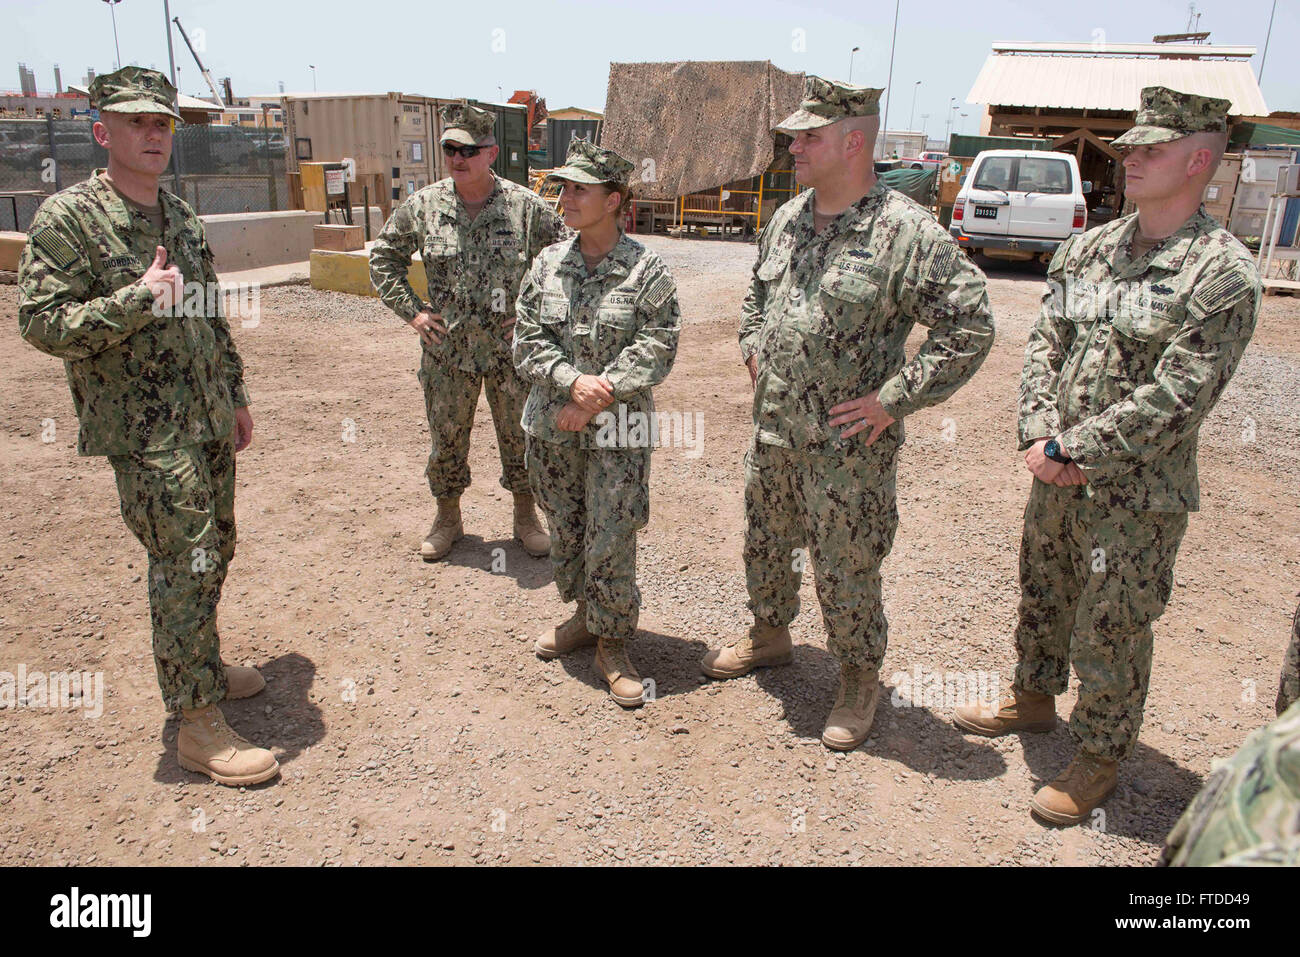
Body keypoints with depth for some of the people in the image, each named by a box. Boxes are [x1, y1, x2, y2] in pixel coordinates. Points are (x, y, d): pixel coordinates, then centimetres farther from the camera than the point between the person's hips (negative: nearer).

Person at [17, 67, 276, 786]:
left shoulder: (181, 215, 14)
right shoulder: (68, 217, -9)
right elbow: (41, 323, -14)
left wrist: (236, 395, 20)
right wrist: (137, 300, -21)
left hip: (209, 423, 8)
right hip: (147, 433, -7)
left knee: (214, 552, 16)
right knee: (186, 564, -8)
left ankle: (197, 666, 36)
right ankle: (199, 724, 3)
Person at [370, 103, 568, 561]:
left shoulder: (526, 206, -6)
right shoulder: (423, 205, 0)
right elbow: (383, 256, 12)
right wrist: (410, 309, 3)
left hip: (510, 348, -1)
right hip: (446, 348, 2)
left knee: (519, 435, 9)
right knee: (446, 437, 11)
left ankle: (525, 515, 28)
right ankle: (447, 517, 30)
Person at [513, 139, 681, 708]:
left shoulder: (647, 271, -7)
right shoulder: (547, 265, 5)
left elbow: (655, 350, -12)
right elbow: (527, 342, 1)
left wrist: (595, 400, -18)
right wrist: (573, 381, -16)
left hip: (617, 432, -4)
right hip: (551, 427, 5)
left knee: (610, 544, -1)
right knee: (566, 531, 16)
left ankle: (613, 646, 18)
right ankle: (584, 618, 38)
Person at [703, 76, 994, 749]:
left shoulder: (908, 232, -17)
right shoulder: (787, 219, 6)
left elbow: (970, 326, -17)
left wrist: (892, 399, -18)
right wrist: (753, 354, 11)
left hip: (847, 444, -7)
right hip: (772, 430, 7)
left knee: (847, 569, 6)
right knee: (764, 543, 22)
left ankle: (859, 681, 29)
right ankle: (769, 636, 46)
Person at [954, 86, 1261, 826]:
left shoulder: (1223, 273, -15)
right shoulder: (1088, 249, 5)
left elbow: (1175, 398, -20)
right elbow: (1045, 345, 3)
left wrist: (1072, 449, -19)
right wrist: (1041, 435, -11)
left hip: (1138, 493, -6)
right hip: (1059, 476, 6)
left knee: (1111, 632, 7)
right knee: (1043, 596, 22)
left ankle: (1101, 759, 28)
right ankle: (1035, 698, 45)